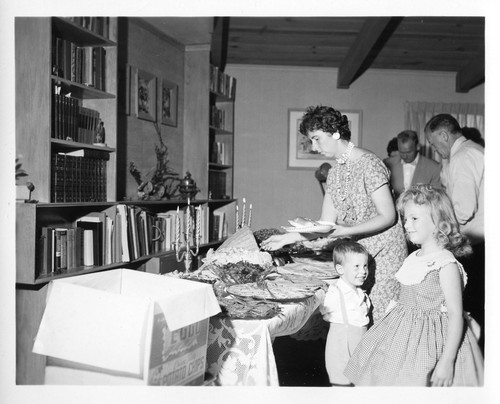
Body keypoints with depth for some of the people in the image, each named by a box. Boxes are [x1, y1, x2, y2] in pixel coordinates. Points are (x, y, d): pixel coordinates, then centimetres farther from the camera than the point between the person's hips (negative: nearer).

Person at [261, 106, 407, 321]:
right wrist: (287, 238, 1)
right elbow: (326, 225, 9)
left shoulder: (369, 164, -14)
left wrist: (347, 230, -25)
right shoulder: (335, 172, 9)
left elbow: (388, 217, -15)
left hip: (383, 255, -7)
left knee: (379, 319, -5)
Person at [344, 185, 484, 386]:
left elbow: (456, 314, -19)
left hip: (431, 341, -7)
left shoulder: (446, 265, -17)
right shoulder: (413, 259, 5)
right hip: (403, 335, 7)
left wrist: (447, 361, -21)